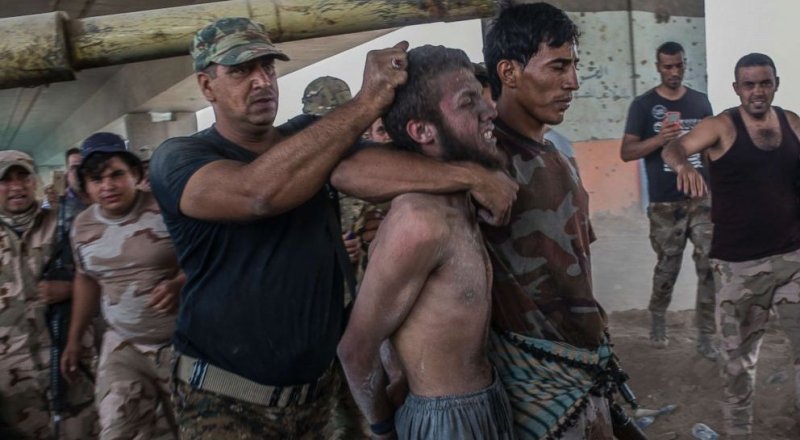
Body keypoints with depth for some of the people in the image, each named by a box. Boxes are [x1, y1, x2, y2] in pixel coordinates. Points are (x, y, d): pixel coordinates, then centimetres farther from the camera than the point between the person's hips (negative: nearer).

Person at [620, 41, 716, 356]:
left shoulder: (700, 102, 9)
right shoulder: (643, 105, -2)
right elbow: (626, 152, -6)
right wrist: (659, 139, -22)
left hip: (703, 199, 3)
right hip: (665, 204, -3)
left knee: (711, 267, -2)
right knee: (667, 267, 8)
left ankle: (706, 336, 7)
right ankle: (658, 318, 34)